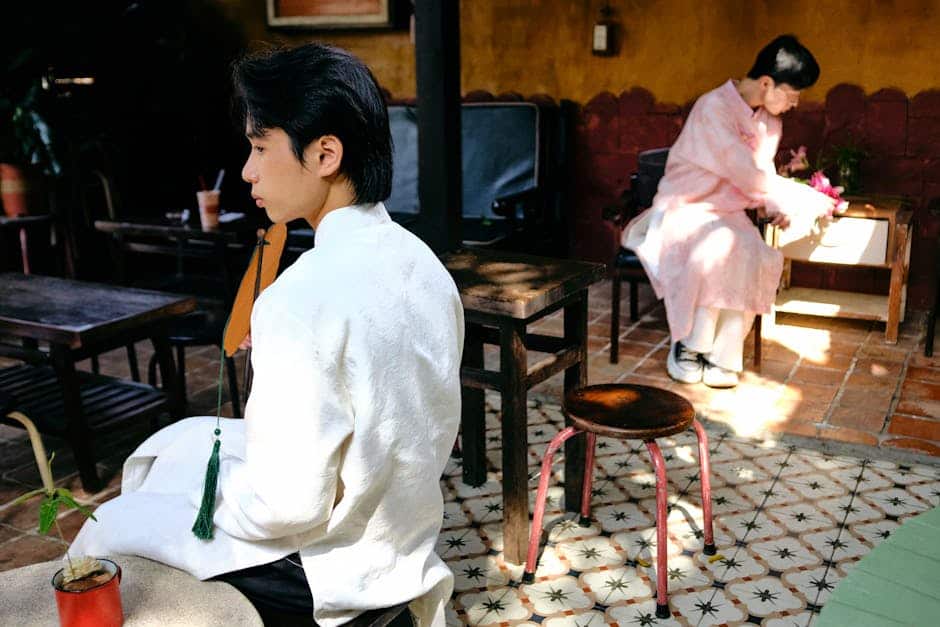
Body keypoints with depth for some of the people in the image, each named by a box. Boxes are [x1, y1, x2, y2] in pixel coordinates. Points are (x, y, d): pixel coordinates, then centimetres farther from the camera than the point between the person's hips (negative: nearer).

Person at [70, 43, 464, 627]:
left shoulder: (303, 298, -30)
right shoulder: (422, 261, -4)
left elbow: (288, 505, -28)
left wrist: (218, 505, -6)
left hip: (327, 571, -8)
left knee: (110, 530, 13)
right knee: (181, 441, 25)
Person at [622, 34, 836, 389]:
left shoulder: (769, 121, 8)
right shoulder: (714, 108, -18)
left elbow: (763, 174, 14)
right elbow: (748, 177, -25)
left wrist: (779, 207, -9)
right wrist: (810, 200, -19)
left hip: (728, 213, 6)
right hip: (684, 211, -6)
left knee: (755, 256, -27)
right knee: (720, 248, -36)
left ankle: (722, 355, -17)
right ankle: (688, 344, -18)